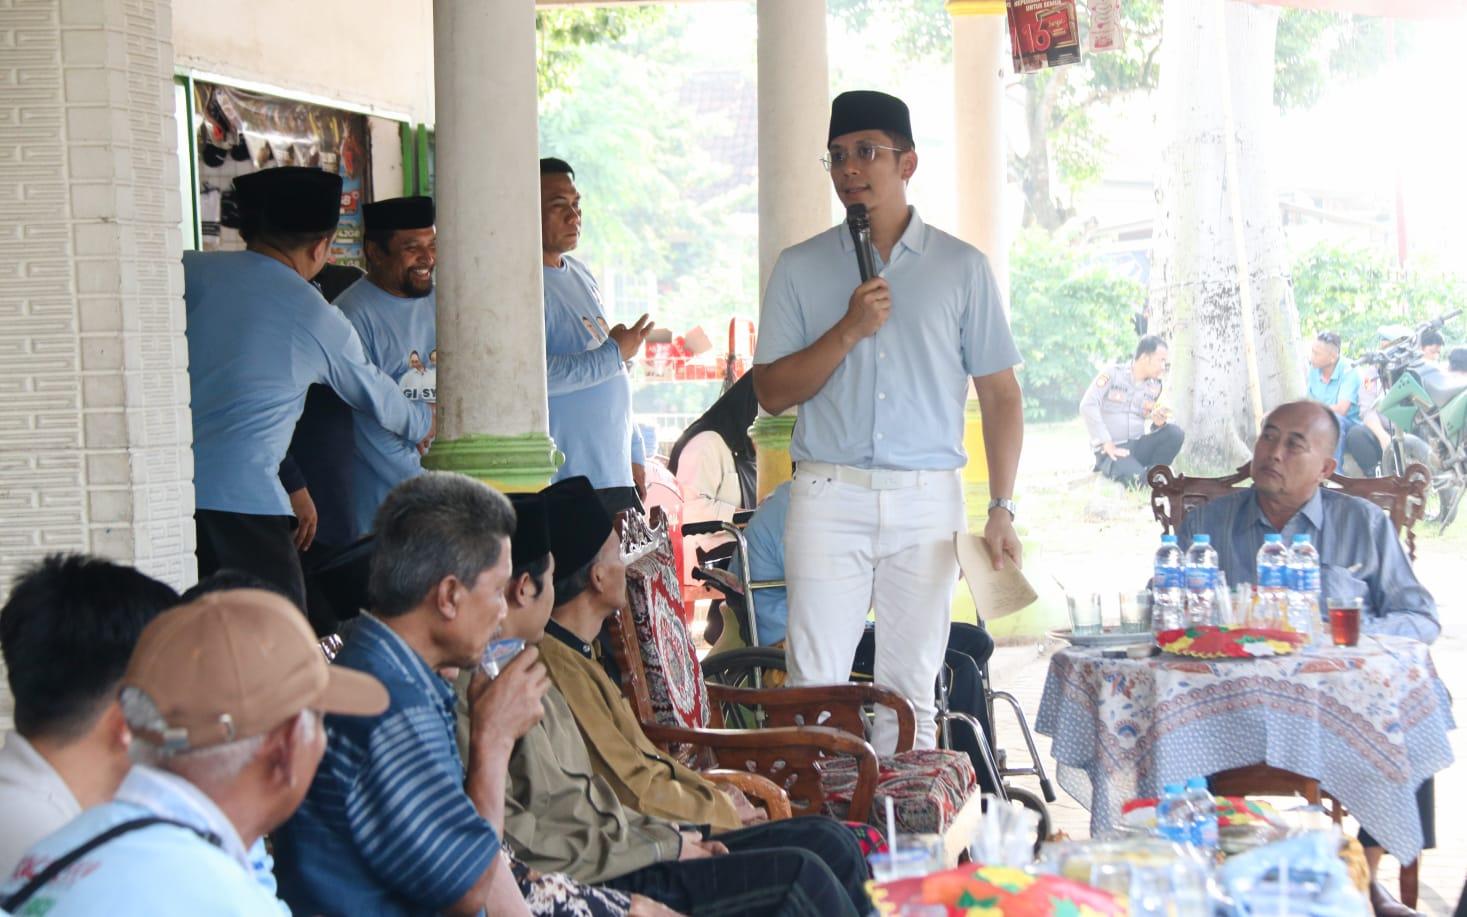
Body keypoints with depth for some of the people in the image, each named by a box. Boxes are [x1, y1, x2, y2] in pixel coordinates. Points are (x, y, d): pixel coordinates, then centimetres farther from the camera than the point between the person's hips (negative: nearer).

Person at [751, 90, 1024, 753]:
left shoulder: (962, 267, 7)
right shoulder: (800, 268, 8)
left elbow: (1000, 394, 7)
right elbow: (771, 392, 2)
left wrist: (1001, 510, -1)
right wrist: (849, 330, -11)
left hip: (927, 500, 0)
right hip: (828, 499, 0)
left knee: (911, 692, 5)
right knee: (815, 686, -5)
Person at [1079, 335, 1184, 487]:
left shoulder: (1155, 387, 10)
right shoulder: (1112, 374, -6)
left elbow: (1154, 428, 16)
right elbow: (1088, 406, -17)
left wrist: (1158, 422, -11)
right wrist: (1106, 443, -21)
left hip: (1137, 446, 6)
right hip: (1111, 450, -6)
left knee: (1175, 433, -16)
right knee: (1137, 479, -32)